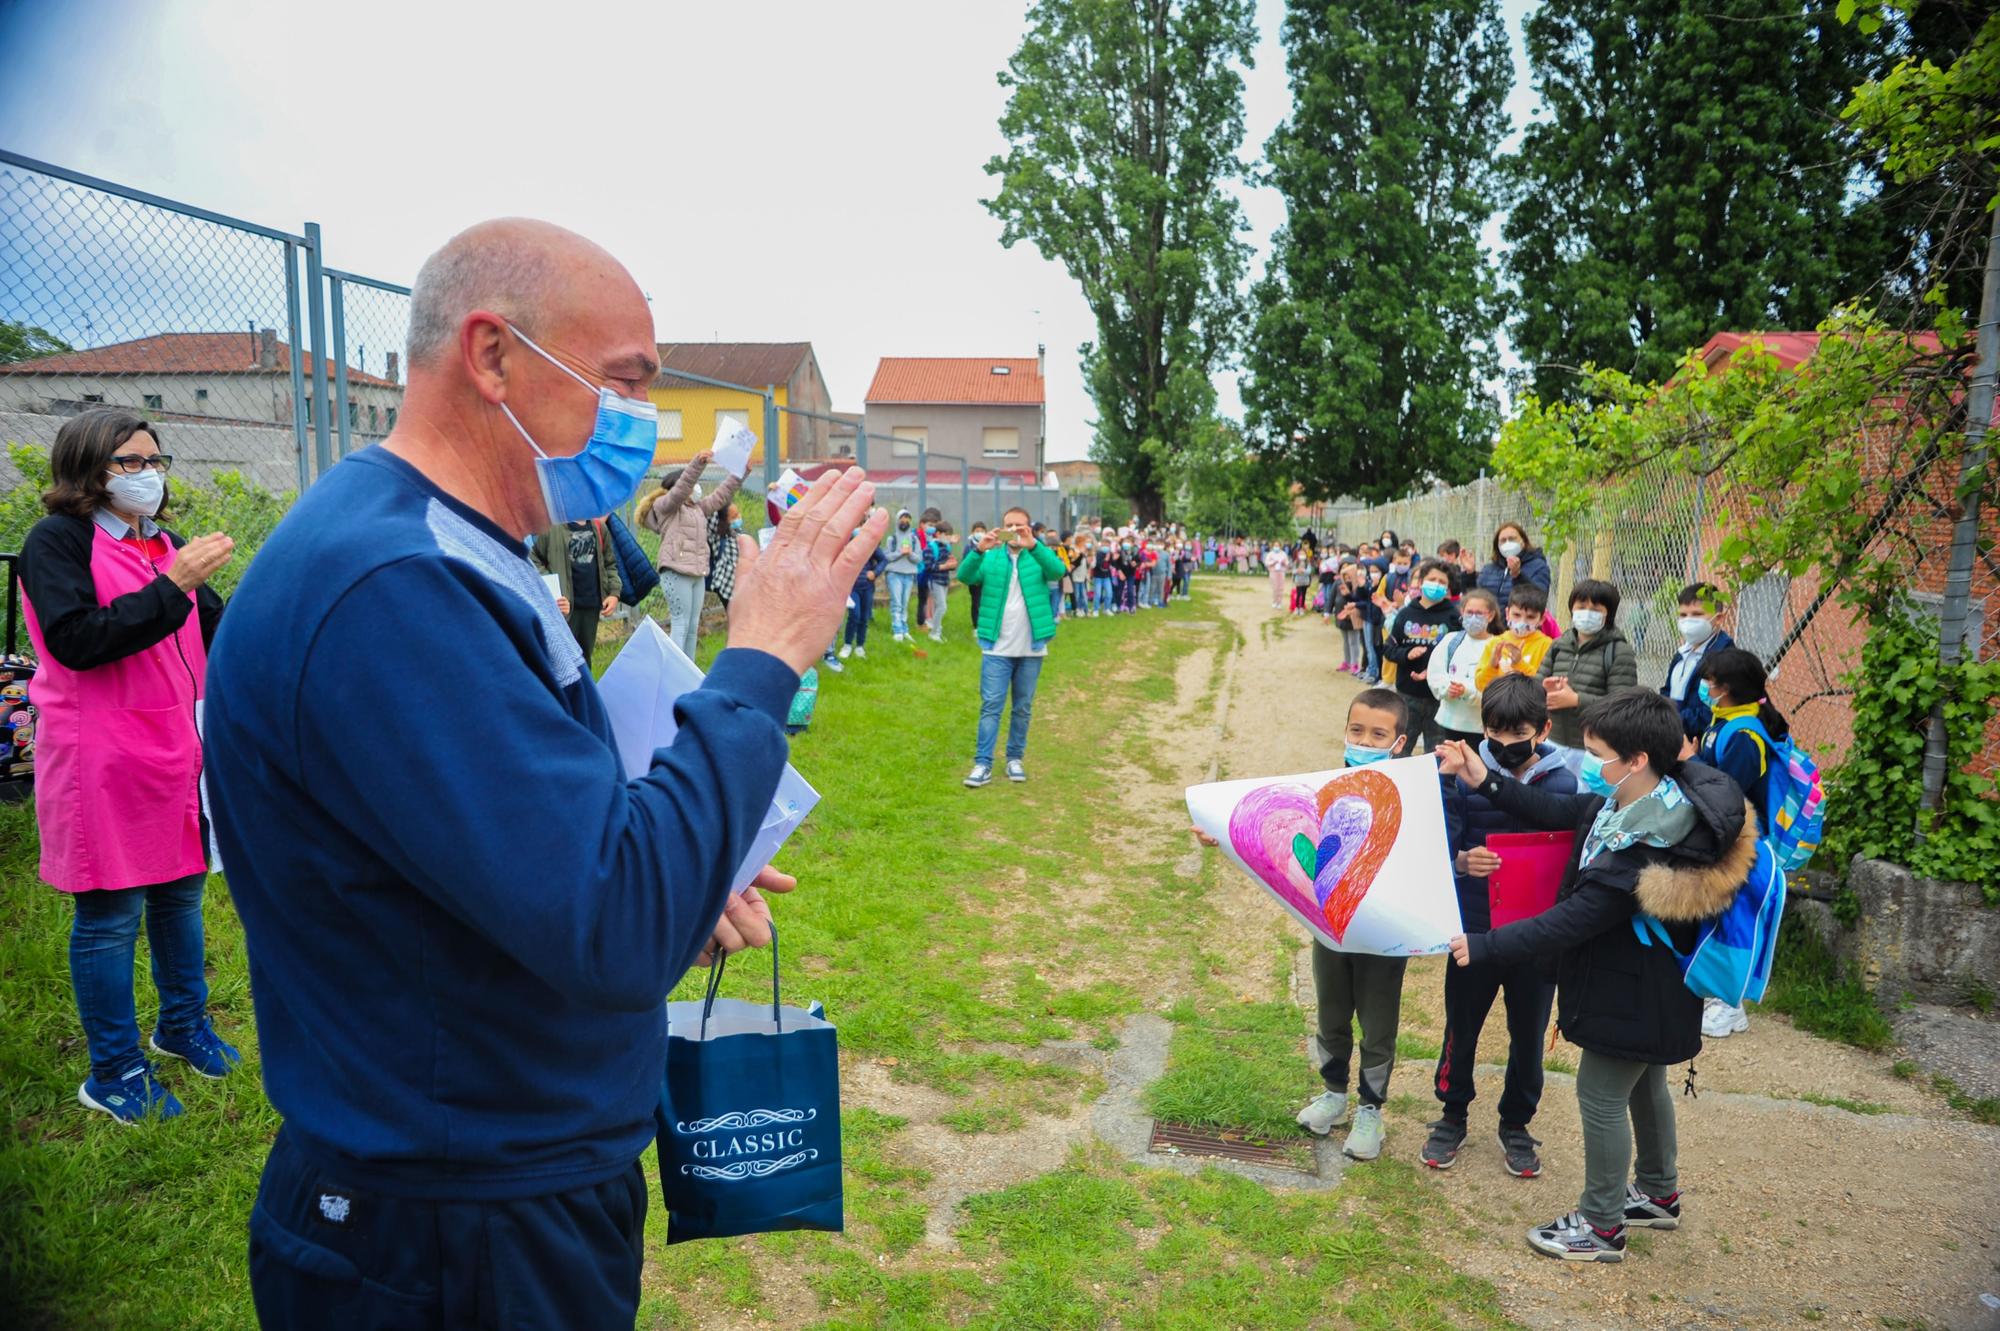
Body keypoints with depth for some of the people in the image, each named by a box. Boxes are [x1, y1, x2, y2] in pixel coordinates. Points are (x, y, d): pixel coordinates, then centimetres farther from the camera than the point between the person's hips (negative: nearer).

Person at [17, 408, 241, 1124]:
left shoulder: (165, 542, 11)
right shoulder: (57, 541, -8)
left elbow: (214, 630, 13)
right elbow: (76, 641, -20)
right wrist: (172, 586, -24)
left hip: (179, 752, 7)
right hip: (103, 763, -6)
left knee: (181, 891, 17)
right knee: (110, 915, 3)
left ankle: (182, 1024, 36)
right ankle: (113, 1073, 18)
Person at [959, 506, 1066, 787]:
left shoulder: (1038, 557, 2)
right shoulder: (991, 558, 3)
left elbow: (1058, 571, -20)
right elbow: (964, 576, -14)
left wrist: (1032, 545, -37)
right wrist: (979, 550, -33)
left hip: (1031, 648, 1)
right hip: (997, 648, -1)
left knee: (1023, 708, 10)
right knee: (990, 706, -3)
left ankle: (1015, 758, 22)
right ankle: (983, 763, -2)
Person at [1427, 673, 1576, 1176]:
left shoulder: (1564, 784, -7)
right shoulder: (1465, 776, -9)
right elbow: (1443, 847, -6)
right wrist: (1463, 861, -28)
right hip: (1475, 930, 0)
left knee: (1528, 1033, 15)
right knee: (1461, 1027, 14)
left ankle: (1516, 1124, 37)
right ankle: (1453, 1113, 35)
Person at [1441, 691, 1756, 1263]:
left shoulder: (1642, 852, -36)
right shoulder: (1632, 800, -9)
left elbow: (1568, 923, -32)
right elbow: (1556, 812, 3)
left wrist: (1483, 947, -27)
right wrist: (1485, 780, -4)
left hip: (1633, 995, -10)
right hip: (1644, 984, 10)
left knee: (1600, 1096, 6)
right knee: (1644, 1085, 26)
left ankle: (1600, 1226, 24)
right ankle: (1659, 1194, 47)